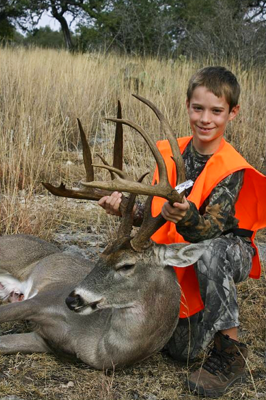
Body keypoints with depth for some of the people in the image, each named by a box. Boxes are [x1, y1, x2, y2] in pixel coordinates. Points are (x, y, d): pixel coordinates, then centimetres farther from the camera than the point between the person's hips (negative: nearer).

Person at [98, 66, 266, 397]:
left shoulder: (232, 170, -22)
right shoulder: (172, 153, -7)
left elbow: (211, 229, -31)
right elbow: (155, 211, -1)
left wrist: (185, 217, -53)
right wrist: (126, 207, -20)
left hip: (230, 252, -4)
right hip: (185, 258, 5)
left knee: (208, 253, -41)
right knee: (181, 348, 0)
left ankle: (230, 352, -27)